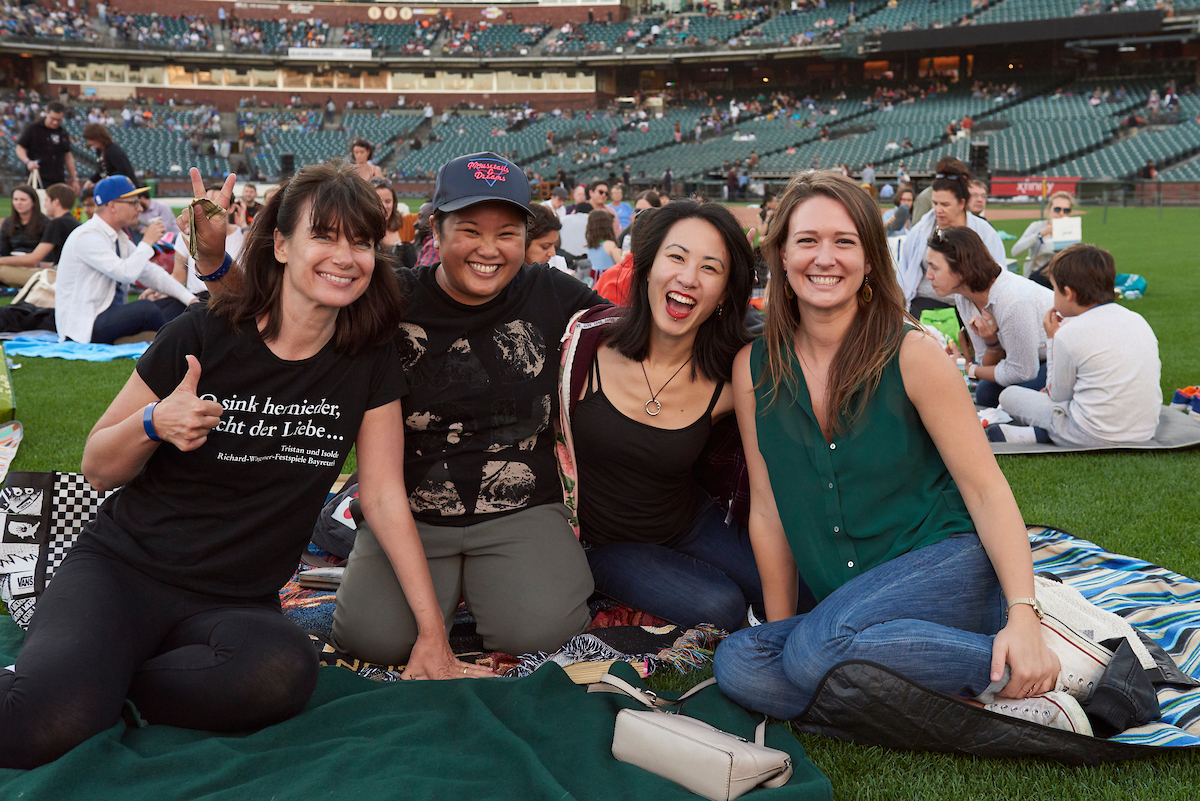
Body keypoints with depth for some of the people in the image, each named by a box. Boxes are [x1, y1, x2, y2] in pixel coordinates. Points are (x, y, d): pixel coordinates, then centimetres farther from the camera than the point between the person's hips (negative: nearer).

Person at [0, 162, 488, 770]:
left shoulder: (370, 363, 0)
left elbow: (383, 494, 2)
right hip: (121, 568, -3)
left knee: (286, 670, -35)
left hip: (235, 602, 3)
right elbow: (98, 468, 2)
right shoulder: (201, 338, -7)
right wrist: (154, 423, -21)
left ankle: (95, 684, -13)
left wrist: (432, 633, -2)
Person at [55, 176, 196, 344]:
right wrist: (147, 242, -15)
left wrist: (190, 299, 3)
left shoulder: (119, 237, 11)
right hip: (82, 328, -9)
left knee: (176, 305, 0)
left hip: (110, 314, 9)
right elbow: (126, 273, -29)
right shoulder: (87, 237, -17)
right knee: (146, 309, -30)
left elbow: (151, 273, 14)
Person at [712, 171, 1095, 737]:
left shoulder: (911, 355, -7)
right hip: (841, 606, 5)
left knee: (819, 647, -32)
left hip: (947, 566, -4)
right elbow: (768, 510, 8)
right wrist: (781, 628, 5)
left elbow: (986, 490, -8)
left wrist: (1024, 616, -19)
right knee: (737, 664, -23)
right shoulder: (754, 370, 3)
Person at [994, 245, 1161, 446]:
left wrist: (1052, 339, 9)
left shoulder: (1068, 334, -12)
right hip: (1146, 433, 7)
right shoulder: (1138, 320, 6)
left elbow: (1057, 395, 1)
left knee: (1008, 395, 8)